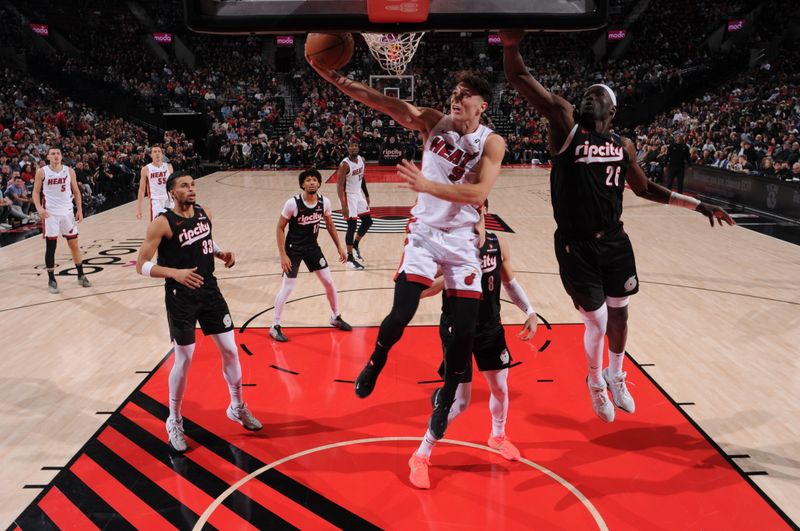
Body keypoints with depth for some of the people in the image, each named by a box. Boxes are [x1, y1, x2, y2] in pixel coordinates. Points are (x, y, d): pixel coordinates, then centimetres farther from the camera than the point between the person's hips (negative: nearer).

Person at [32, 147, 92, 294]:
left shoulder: (69, 171, 2)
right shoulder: (42, 172, -4)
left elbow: (76, 191, 8)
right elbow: (36, 192, 0)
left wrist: (79, 210, 0)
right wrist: (39, 208, -17)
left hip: (68, 212, 2)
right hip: (50, 213, -2)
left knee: (74, 244, 8)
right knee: (50, 247, 0)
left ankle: (81, 275, 20)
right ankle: (51, 280, 9)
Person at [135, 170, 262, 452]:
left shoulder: (204, 213, 2)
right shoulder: (162, 223, -16)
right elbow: (142, 265, -16)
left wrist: (222, 253, 1)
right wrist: (175, 273, -31)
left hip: (210, 290, 6)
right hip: (181, 298, -6)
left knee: (230, 350, 9)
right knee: (184, 360, 2)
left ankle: (237, 407, 30)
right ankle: (174, 420, 23)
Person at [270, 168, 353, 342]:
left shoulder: (325, 202, -9)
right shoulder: (292, 203, -22)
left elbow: (329, 225, 8)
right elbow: (280, 228, -13)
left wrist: (339, 247, 9)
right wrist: (283, 255, -17)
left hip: (312, 246, 5)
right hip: (293, 248, -5)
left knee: (329, 282, 7)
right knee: (287, 288, -5)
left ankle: (336, 317, 28)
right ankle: (275, 327, 9)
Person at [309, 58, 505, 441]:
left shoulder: (492, 143, -10)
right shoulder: (433, 122, -5)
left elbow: (479, 193, -25)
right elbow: (381, 102, -14)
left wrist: (427, 185, -35)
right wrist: (335, 79, -26)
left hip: (462, 240, 0)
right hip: (424, 231, 0)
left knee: (465, 329, -1)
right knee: (401, 314, -9)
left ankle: (445, 400, 23)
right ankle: (375, 362, 25)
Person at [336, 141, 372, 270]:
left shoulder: (361, 160, 3)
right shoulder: (345, 164, -21)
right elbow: (339, 186, -22)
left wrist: (366, 195, 15)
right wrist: (343, 205, -27)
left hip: (359, 194, 8)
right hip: (349, 196, -8)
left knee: (368, 221, 13)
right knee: (352, 226, -9)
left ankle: (355, 246, 32)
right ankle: (350, 258, -1)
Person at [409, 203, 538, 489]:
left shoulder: (498, 244, -6)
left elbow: (510, 282, 11)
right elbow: (420, 290, -28)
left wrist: (530, 312, 3)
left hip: (491, 328, 6)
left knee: (500, 388, 20)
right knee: (459, 402, -4)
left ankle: (498, 437, 50)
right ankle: (420, 457, 15)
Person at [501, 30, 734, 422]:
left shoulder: (623, 146, 8)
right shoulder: (565, 123, -5)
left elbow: (644, 188, 22)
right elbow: (518, 78, -13)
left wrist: (697, 204, 19)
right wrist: (511, 45, -31)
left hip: (614, 242, 5)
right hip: (576, 246, -5)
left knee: (619, 314, 18)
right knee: (597, 322, 2)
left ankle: (616, 377, 45)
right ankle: (595, 382, 33)